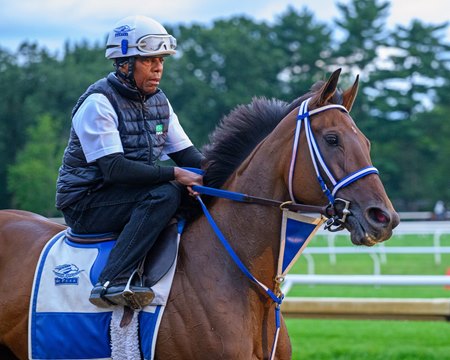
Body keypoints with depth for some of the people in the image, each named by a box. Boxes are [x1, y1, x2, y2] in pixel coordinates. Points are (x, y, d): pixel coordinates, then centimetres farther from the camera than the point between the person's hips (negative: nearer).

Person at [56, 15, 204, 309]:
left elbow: (186, 152, 10)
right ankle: (112, 282, -37)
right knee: (166, 194, -32)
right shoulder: (98, 103, -15)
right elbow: (115, 169, -25)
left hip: (133, 194, 8)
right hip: (87, 202, -8)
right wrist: (173, 174, -31)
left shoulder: (158, 101, 9)